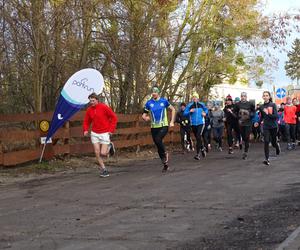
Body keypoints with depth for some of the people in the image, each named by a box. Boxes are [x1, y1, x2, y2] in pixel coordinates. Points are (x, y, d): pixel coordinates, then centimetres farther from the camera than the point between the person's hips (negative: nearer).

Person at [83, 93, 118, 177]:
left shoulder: (104, 107, -11)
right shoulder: (89, 110, 1)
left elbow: (114, 117, -7)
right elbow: (86, 121, 13)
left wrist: (111, 129, -10)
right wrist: (86, 130, -5)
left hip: (105, 133, -4)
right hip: (94, 134, 4)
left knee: (103, 153, -9)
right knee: (97, 153, -1)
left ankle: (109, 146, 24)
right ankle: (104, 170, 13)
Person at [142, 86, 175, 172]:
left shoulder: (164, 101, -2)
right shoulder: (149, 103, 2)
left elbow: (173, 109, 10)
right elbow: (144, 115, 7)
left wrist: (172, 122, 4)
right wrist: (145, 117, -17)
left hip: (164, 126, -3)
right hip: (154, 127, 3)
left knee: (158, 139, -29)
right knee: (159, 148, 5)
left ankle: (165, 154, -4)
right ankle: (165, 164, 20)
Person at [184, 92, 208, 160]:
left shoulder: (201, 104, 3)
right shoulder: (189, 105, 0)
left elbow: (206, 109, 21)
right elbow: (185, 113, -2)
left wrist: (205, 113, 0)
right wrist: (190, 111, -19)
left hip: (201, 123, -2)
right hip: (193, 124, 2)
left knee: (198, 137, -17)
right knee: (197, 138, 13)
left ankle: (198, 154, -17)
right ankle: (202, 149, 40)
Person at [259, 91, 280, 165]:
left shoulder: (273, 105, -8)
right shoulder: (261, 107, 1)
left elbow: (276, 116, -15)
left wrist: (268, 114, -26)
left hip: (273, 126, -1)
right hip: (266, 127, 1)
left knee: (273, 142, 12)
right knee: (266, 142, -11)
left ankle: (277, 145, 49)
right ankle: (266, 159, -7)